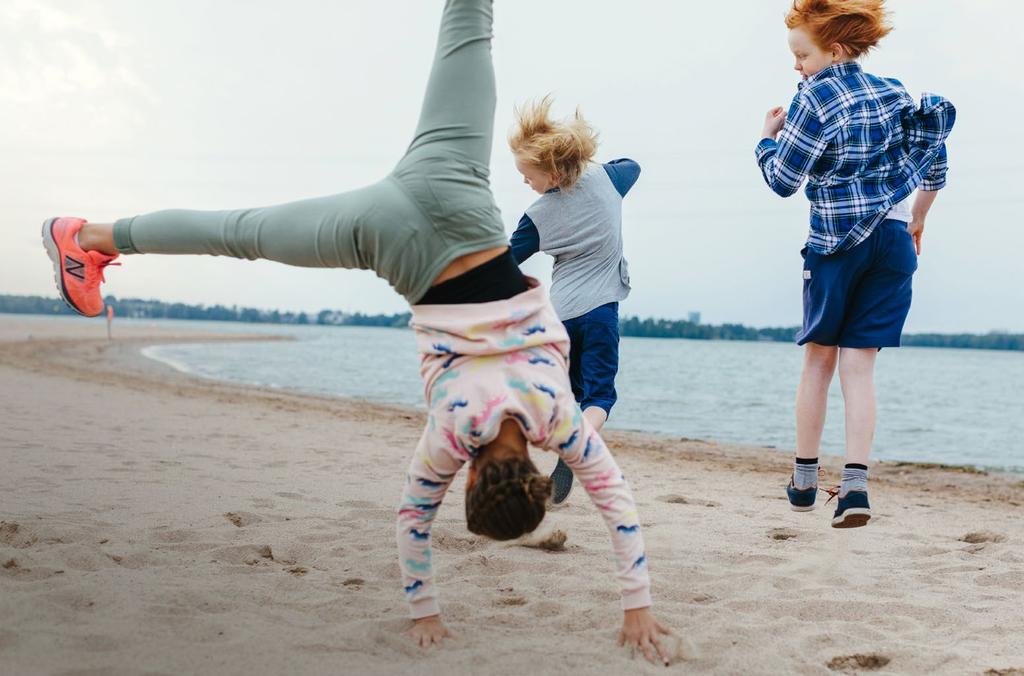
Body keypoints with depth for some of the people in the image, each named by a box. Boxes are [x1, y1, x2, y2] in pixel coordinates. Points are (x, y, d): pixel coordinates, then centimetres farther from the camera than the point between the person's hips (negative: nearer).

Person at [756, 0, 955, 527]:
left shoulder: (816, 95, -7)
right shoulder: (895, 93, 10)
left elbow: (782, 179, -8)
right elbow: (935, 166, 14)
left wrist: (768, 138, 10)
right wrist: (915, 223, 26)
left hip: (837, 241, -4)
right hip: (893, 239, 4)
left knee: (818, 361, 10)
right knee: (859, 365, 3)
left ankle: (804, 482, 16)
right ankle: (855, 486, -9)